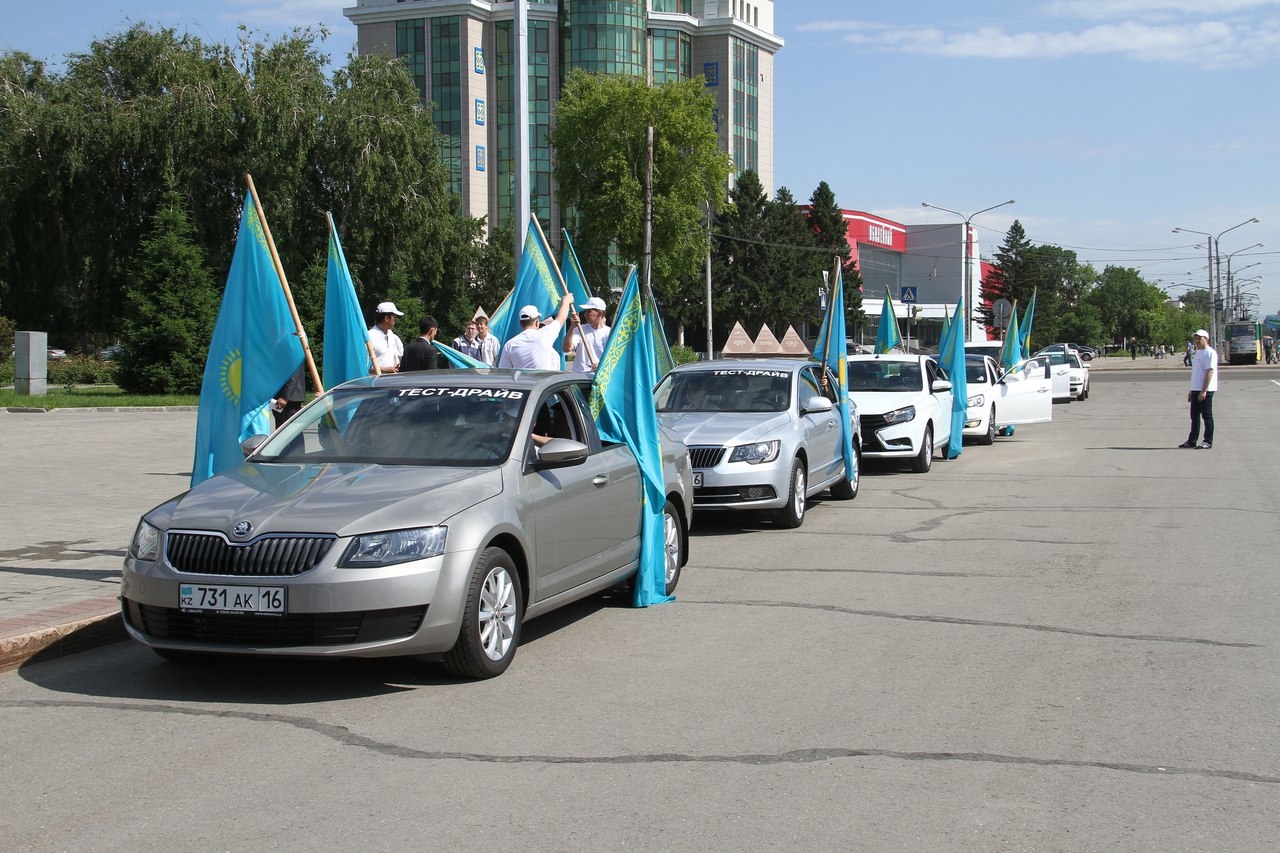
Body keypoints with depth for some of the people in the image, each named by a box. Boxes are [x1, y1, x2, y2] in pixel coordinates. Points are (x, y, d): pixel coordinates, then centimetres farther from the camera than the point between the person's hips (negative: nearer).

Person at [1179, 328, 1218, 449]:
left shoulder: (1210, 353, -13)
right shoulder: (1198, 352, 16)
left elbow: (1209, 372, -19)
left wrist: (1204, 391, -24)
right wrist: (1192, 390, 21)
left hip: (1205, 390, -9)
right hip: (1196, 390, 9)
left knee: (1207, 416, -3)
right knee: (1194, 416, 11)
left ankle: (1208, 441, 3)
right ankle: (1192, 441, 17)